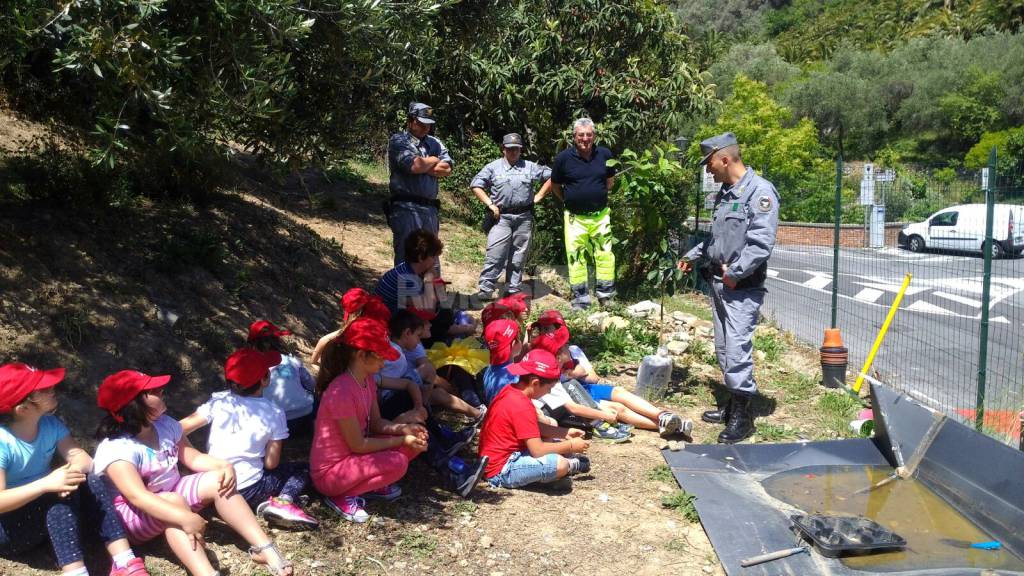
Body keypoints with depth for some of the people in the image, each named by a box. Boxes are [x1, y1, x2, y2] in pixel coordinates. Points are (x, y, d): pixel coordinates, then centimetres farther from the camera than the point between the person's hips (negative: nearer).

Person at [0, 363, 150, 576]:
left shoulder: (50, 423, -5)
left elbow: (80, 456, -11)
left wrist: (74, 470, -35)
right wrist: (46, 484, -43)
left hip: (45, 509, 6)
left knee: (92, 482, -19)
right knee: (62, 495, -31)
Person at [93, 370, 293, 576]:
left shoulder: (165, 424, -2)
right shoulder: (116, 449, -27)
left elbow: (192, 457, 3)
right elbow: (137, 496, -39)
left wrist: (224, 465, -19)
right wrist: (185, 518, -49)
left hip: (171, 495, 8)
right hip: (133, 515, -7)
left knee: (219, 481, -14)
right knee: (175, 501, -37)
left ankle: (263, 549, -18)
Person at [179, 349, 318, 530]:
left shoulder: (218, 401, -4)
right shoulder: (274, 412, -9)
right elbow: (271, 463, -8)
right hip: (248, 490, -5)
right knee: (304, 469, 14)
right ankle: (284, 500, -13)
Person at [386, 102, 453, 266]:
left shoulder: (434, 143, 17)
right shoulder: (398, 140, 0)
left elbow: (447, 170, 2)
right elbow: (415, 166, -16)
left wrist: (422, 165, -7)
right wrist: (434, 160, 3)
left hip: (430, 209, 6)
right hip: (405, 208, -5)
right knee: (406, 259, -5)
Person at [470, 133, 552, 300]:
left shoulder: (530, 167, 10)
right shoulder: (493, 167, 5)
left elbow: (550, 176, 14)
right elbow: (475, 185, 4)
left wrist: (539, 196, 6)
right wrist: (489, 203, -5)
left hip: (524, 217, 2)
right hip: (501, 217, -2)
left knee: (518, 256, 7)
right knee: (494, 255, -10)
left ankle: (513, 290, 15)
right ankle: (485, 289, -8)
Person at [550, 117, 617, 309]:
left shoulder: (605, 154, 0)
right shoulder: (563, 158, -6)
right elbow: (555, 186, 7)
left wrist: (597, 196, 11)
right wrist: (570, 200, 10)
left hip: (600, 215, 2)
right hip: (575, 218, -1)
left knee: (605, 256, 5)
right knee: (576, 259, 4)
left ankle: (606, 297, 20)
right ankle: (581, 301, 16)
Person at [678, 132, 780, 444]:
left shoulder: (759, 192, -14)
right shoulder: (725, 193, 15)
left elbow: (762, 242, -21)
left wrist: (736, 272, -19)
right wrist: (694, 256, 26)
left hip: (743, 288, -9)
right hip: (719, 282, 9)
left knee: (737, 348, -11)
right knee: (723, 347, 15)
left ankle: (742, 415, -2)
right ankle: (731, 403, 27)